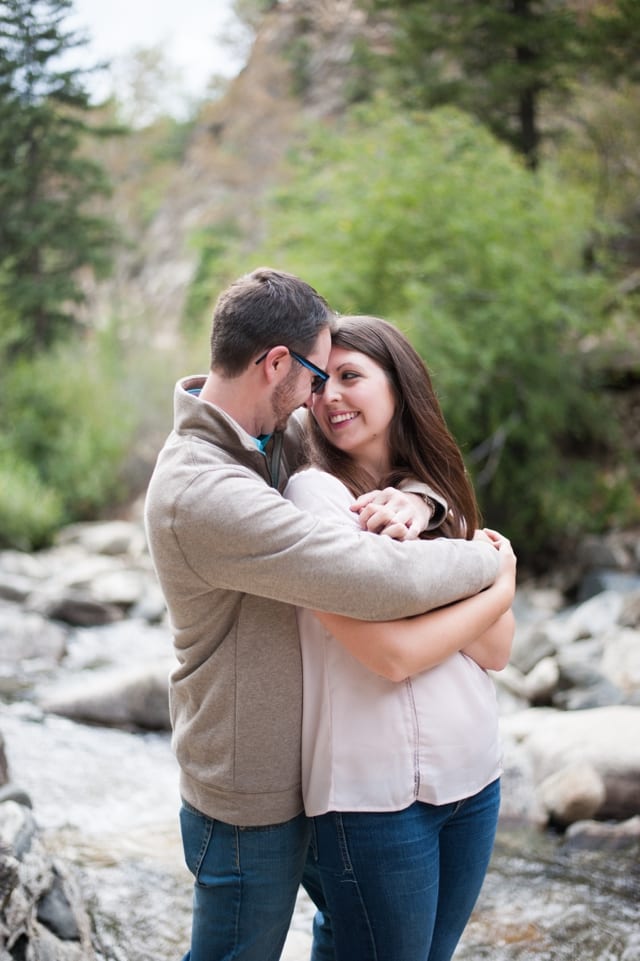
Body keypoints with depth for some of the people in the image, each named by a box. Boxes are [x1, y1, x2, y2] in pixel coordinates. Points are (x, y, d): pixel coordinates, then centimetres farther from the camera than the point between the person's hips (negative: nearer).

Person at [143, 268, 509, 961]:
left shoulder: (275, 436, -2)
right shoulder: (205, 494, -33)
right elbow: (390, 581, -36)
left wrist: (409, 501, -19)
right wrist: (488, 557, -16)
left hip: (298, 762, 9)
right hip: (250, 801, -9)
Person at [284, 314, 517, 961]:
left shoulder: (434, 492, 8)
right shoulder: (316, 491, -11)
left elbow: (497, 651, -3)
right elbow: (392, 654, -20)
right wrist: (499, 588, -6)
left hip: (475, 778, 6)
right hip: (379, 793, -6)